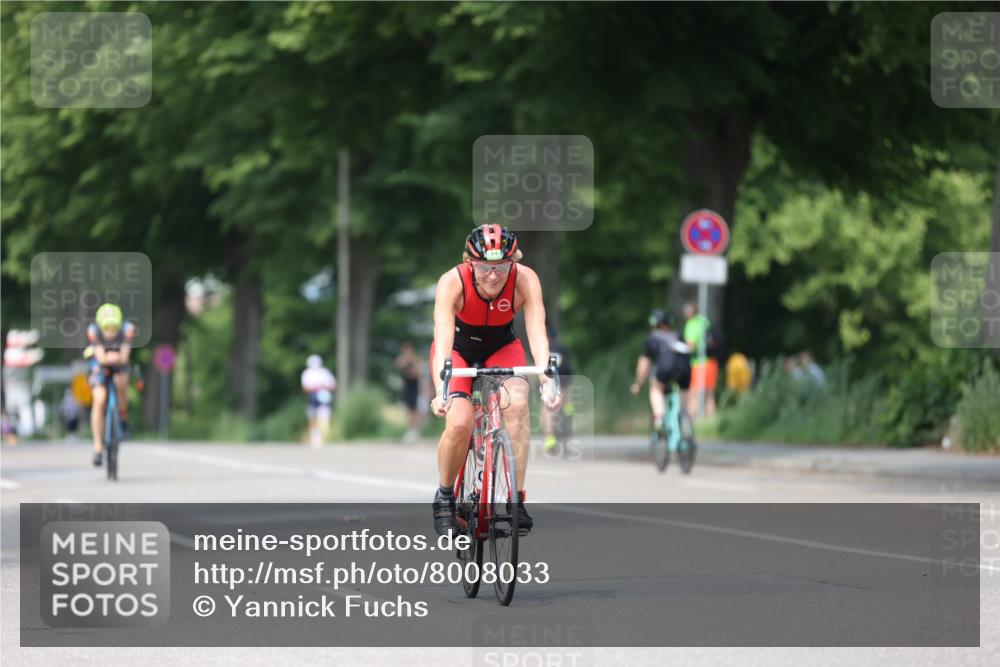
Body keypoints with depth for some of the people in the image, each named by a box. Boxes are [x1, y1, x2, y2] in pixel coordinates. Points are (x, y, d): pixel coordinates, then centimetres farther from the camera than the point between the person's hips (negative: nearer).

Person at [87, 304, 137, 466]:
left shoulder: (127, 329, -29)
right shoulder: (94, 330, -29)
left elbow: (124, 357, -31)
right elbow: (101, 358, -34)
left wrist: (117, 357, -48)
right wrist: (106, 358, -53)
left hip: (119, 363, 0)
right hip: (100, 365, 0)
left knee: (121, 382, -33)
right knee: (99, 401, -17)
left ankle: (123, 416, -5)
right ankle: (98, 447, -12)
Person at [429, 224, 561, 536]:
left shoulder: (525, 279, -28)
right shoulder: (452, 282, -32)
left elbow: (537, 332, -36)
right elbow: (443, 339, -41)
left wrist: (547, 380, -53)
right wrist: (441, 390, -56)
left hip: (502, 347, 1)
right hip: (458, 347, -1)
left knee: (517, 403, -28)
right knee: (460, 423, -23)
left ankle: (515, 499, -20)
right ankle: (444, 496, 3)